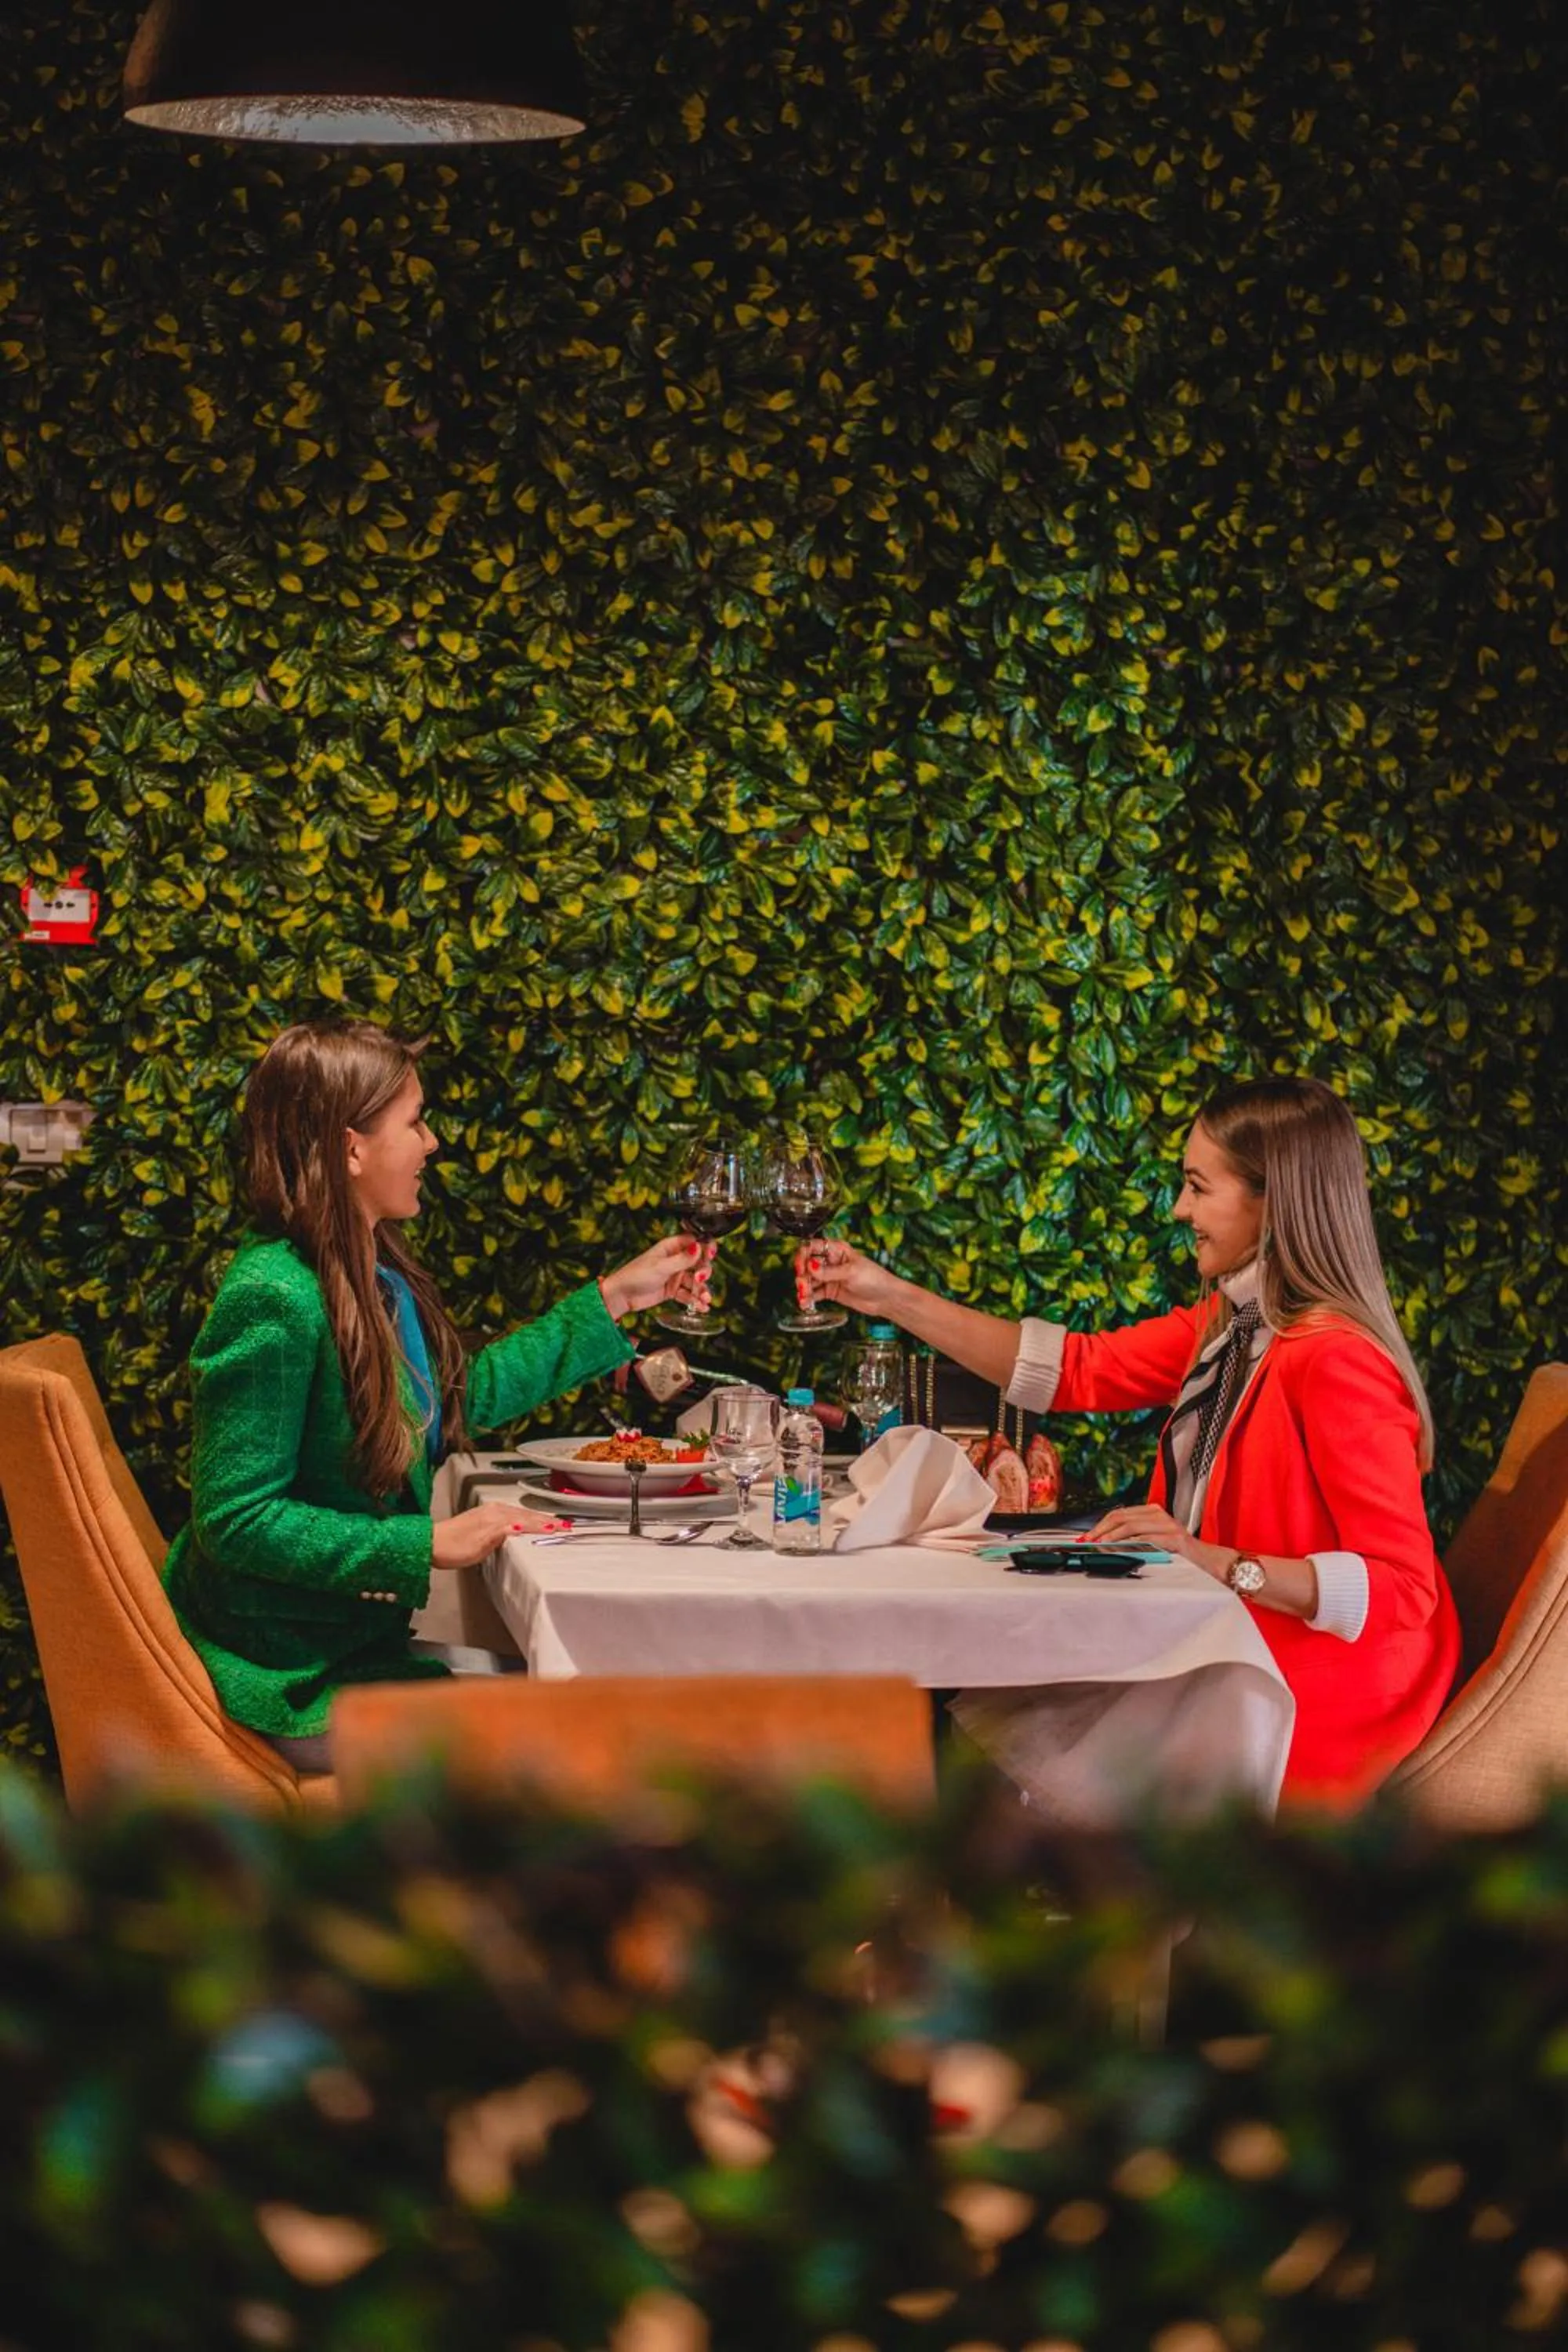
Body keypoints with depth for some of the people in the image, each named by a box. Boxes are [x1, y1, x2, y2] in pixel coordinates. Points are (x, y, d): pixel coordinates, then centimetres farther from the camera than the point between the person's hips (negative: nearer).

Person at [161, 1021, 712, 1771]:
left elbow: (459, 1398, 21)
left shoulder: (376, 1275, 6)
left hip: (367, 1638, 9)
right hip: (297, 1679, -9)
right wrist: (427, 1544, -25)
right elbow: (236, 1521, -24)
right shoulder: (272, 1300, -23)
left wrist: (613, 1299, 21)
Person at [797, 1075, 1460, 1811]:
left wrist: (1216, 1562, -34)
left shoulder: (1336, 1361, -22)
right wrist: (892, 1297, 10)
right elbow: (1080, 1370, 12)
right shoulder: (1230, 1323, 5)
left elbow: (1404, 1584, -25)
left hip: (1317, 1689, -8)